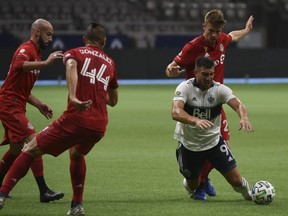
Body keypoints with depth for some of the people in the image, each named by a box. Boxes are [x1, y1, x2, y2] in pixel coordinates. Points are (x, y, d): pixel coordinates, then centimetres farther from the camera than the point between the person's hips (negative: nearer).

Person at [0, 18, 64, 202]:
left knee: (16, 149, 17)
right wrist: (46, 62, -43)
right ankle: (44, 192, -20)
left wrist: (39, 105, 15)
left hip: (15, 107, 11)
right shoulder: (26, 49, -11)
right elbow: (18, 65, -38)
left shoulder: (36, 52, 20)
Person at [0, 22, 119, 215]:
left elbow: (71, 65, -17)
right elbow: (113, 101, 32)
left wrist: (73, 97, -30)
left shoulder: (74, 53, 11)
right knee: (76, 154, 34)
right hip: (99, 126, 4)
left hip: (76, 119, -4)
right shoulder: (110, 63, 22)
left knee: (31, 150, 6)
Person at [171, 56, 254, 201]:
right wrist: (196, 121, -54)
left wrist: (244, 117, -53)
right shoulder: (185, 87, -19)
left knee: (235, 180, -5)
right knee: (193, 186, 13)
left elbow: (238, 105, -29)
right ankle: (189, 184, 52)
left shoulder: (220, 89, -14)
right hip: (188, 144, -1)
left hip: (213, 141, 1)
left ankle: (248, 193, 31)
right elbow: (175, 112, -35)